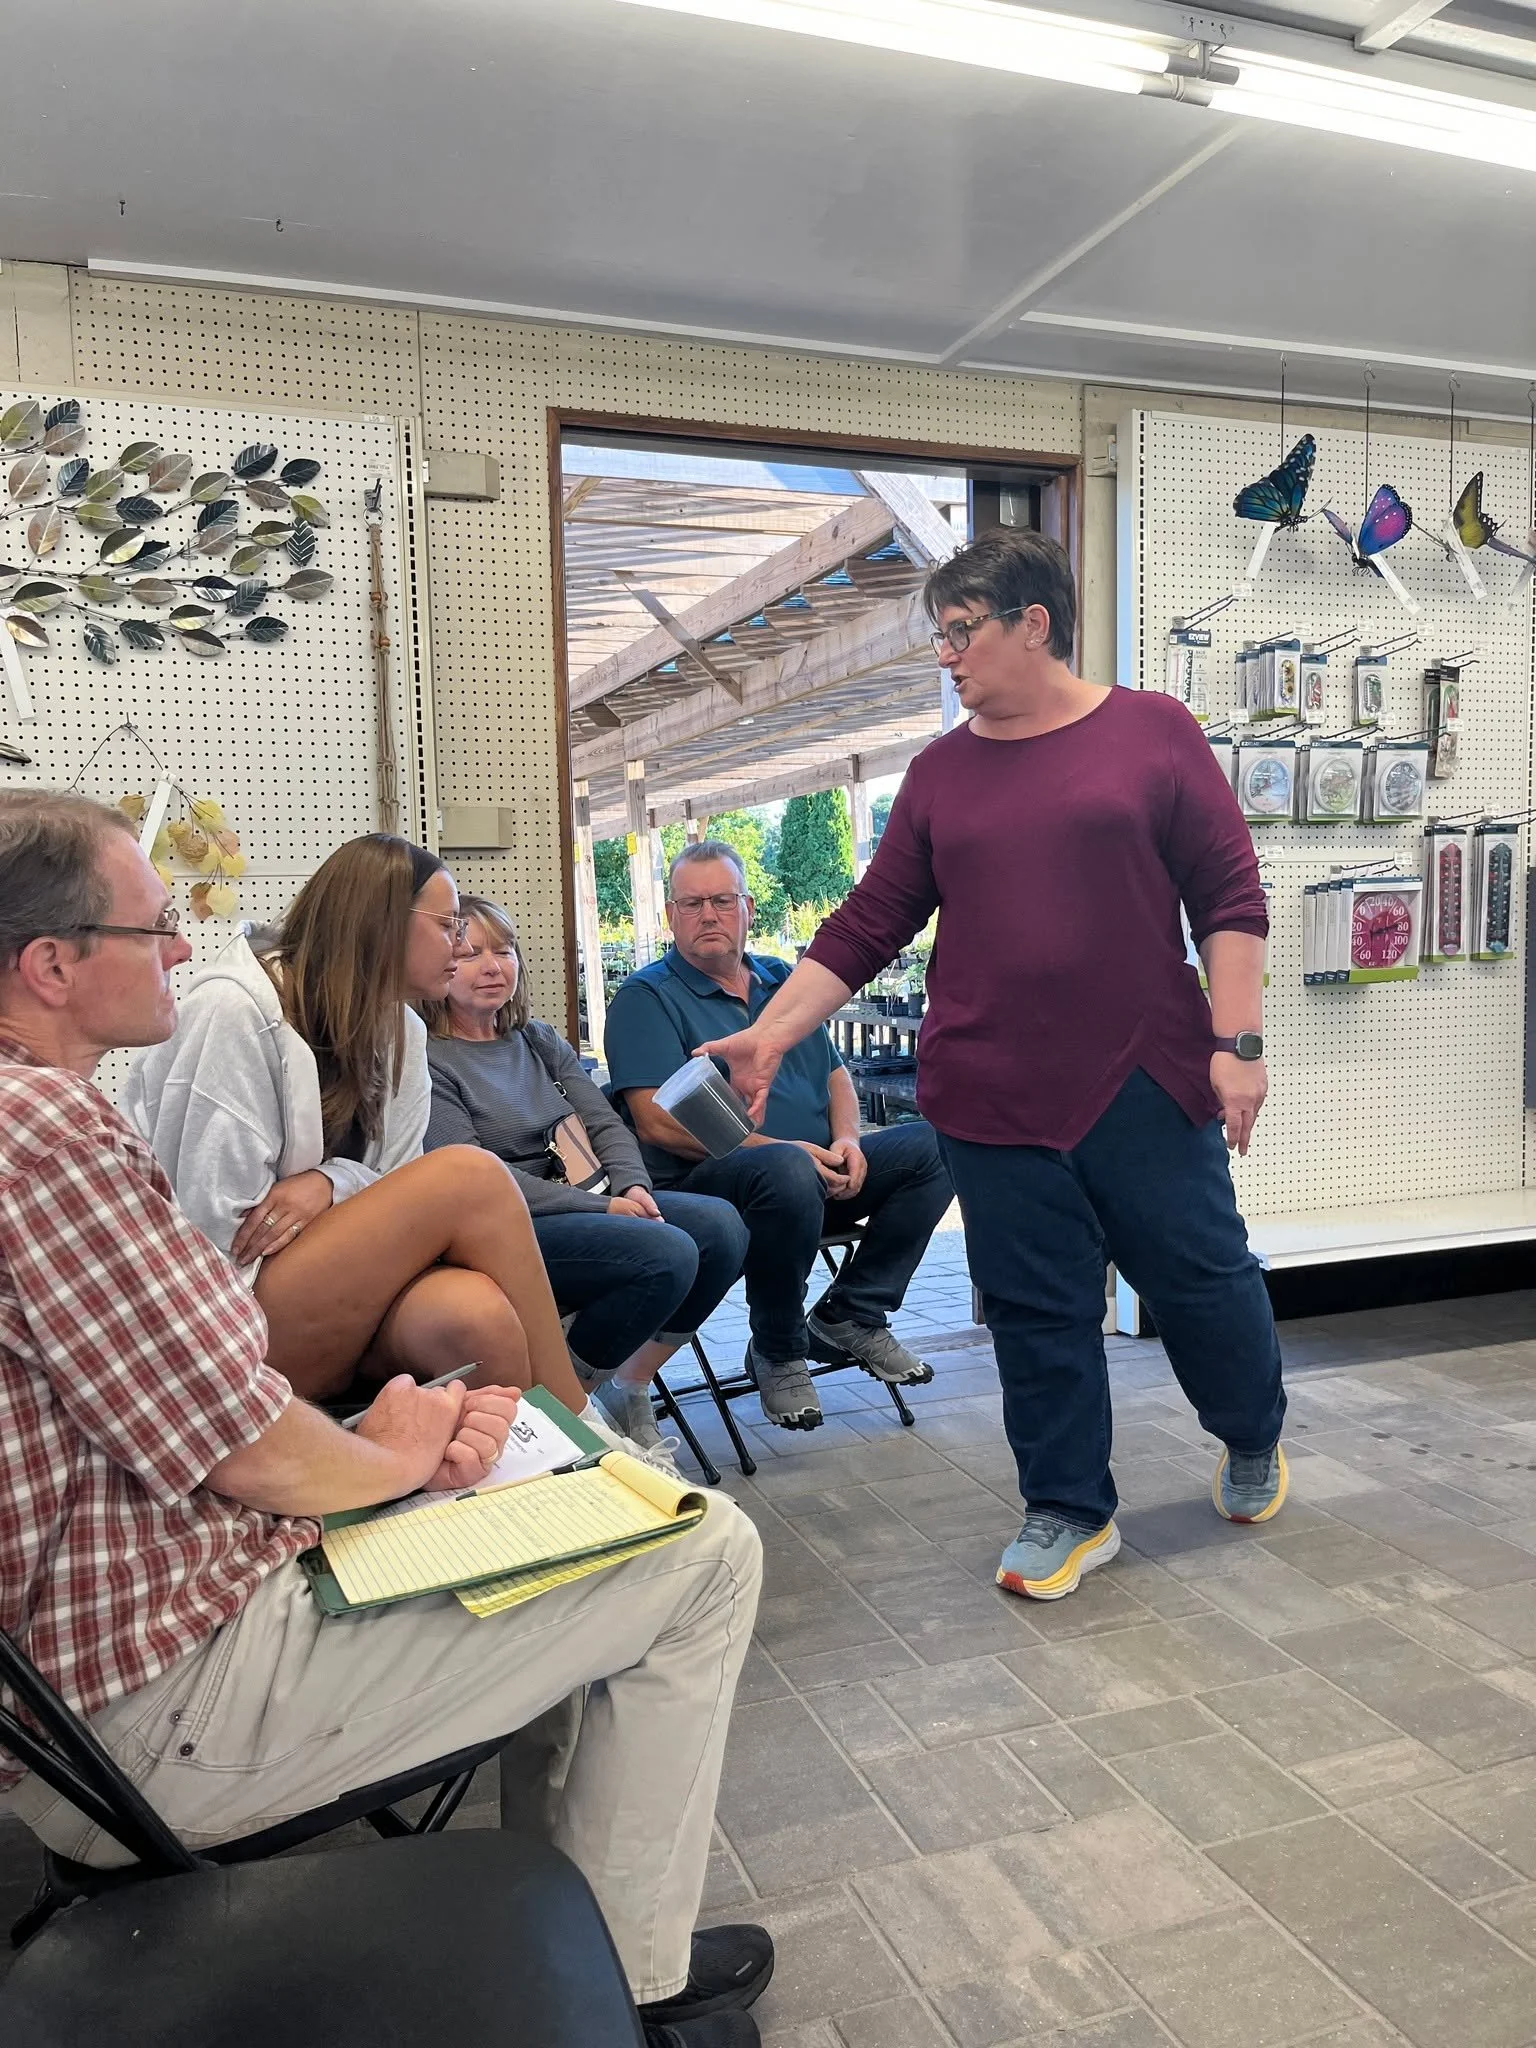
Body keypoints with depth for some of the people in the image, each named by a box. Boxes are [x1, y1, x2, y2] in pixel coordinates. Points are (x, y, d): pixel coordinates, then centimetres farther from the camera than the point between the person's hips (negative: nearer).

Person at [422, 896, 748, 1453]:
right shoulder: (426, 1062, -6)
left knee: (720, 1225, -14)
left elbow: (604, 1124, 12)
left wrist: (631, 1185, -10)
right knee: (667, 1255, -28)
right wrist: (602, 1207, -18)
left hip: (578, 1204, 8)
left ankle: (629, 1390, 0)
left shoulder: (537, 1039, 17)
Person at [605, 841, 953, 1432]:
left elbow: (835, 1075, 20)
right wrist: (772, 1146, -20)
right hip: (707, 1182, -6)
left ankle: (851, 1315, -1)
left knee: (934, 1146, -11)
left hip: (820, 1171, 7)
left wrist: (847, 1142, -3)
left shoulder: (782, 980, 19)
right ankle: (777, 1352, -14)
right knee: (787, 1170, -39)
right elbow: (659, 1122, -14)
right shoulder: (645, 997, -1)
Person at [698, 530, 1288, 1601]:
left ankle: (1255, 1438, 41)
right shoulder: (941, 772, 8)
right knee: (1036, 1312, 9)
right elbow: (869, 924, 7)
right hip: (994, 1100, 3)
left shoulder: (1153, 731, 0)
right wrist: (771, 1033, 0)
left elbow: (1229, 893, -1)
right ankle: (1070, 1510, 29)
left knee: (1203, 1275, 10)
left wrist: (1237, 1039, -8)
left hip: (1146, 1080, -2)